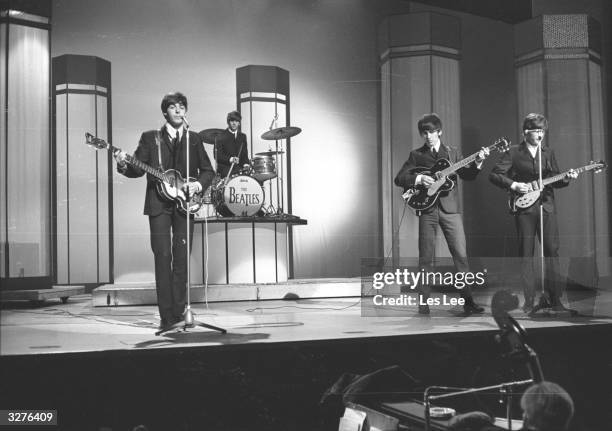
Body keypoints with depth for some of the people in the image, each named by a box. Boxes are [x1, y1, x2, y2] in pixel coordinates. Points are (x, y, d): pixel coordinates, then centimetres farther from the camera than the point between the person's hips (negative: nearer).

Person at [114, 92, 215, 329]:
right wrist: (124, 165, -16)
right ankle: (166, 316, -6)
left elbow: (208, 171, 14)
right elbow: (139, 169, 4)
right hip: (159, 204, -1)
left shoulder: (194, 139, 14)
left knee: (181, 258, -1)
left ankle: (178, 312, 5)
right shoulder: (150, 138, 10)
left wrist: (198, 185, -5)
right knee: (163, 256, -8)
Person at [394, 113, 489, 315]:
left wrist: (477, 162, -12)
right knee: (426, 258, 0)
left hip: (450, 208, 1)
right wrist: (419, 179, -13)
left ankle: (468, 300, 0)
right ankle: (423, 302, 6)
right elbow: (399, 179, 3)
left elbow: (466, 175, 6)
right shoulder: (416, 155, 9)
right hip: (427, 209, -1)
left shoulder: (452, 152, 14)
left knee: (461, 254, -5)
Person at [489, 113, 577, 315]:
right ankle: (529, 301, 4)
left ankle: (552, 297, 8)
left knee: (552, 250, -2)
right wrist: (513, 185, -12)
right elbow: (494, 175, -1)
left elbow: (555, 180, 16)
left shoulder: (548, 152, 14)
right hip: (524, 207, -3)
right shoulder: (514, 152, 2)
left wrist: (566, 178, -4)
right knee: (526, 254, -1)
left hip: (546, 206, 3)